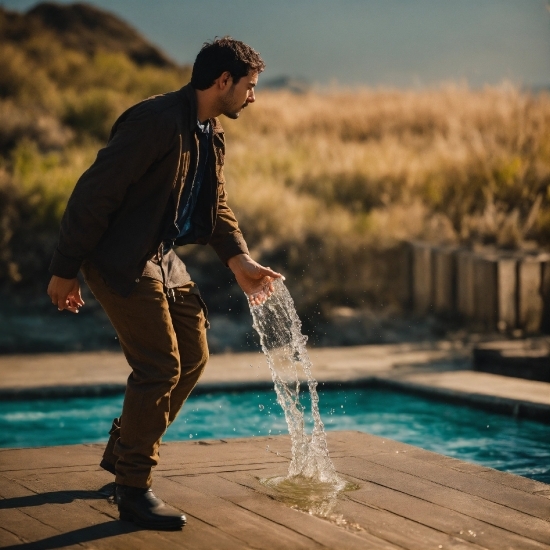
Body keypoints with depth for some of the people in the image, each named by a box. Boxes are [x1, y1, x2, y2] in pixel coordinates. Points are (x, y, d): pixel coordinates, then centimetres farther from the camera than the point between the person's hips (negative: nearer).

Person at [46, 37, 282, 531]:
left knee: (193, 358, 12)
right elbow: (95, 194, -21)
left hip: (162, 259, 10)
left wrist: (239, 260, -2)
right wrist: (66, 270, -19)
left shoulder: (213, 136, 10)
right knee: (160, 367, -11)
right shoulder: (155, 121, -21)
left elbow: (217, 207, 16)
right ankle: (134, 490, 1)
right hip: (122, 261, -10)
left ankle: (122, 456, 27)